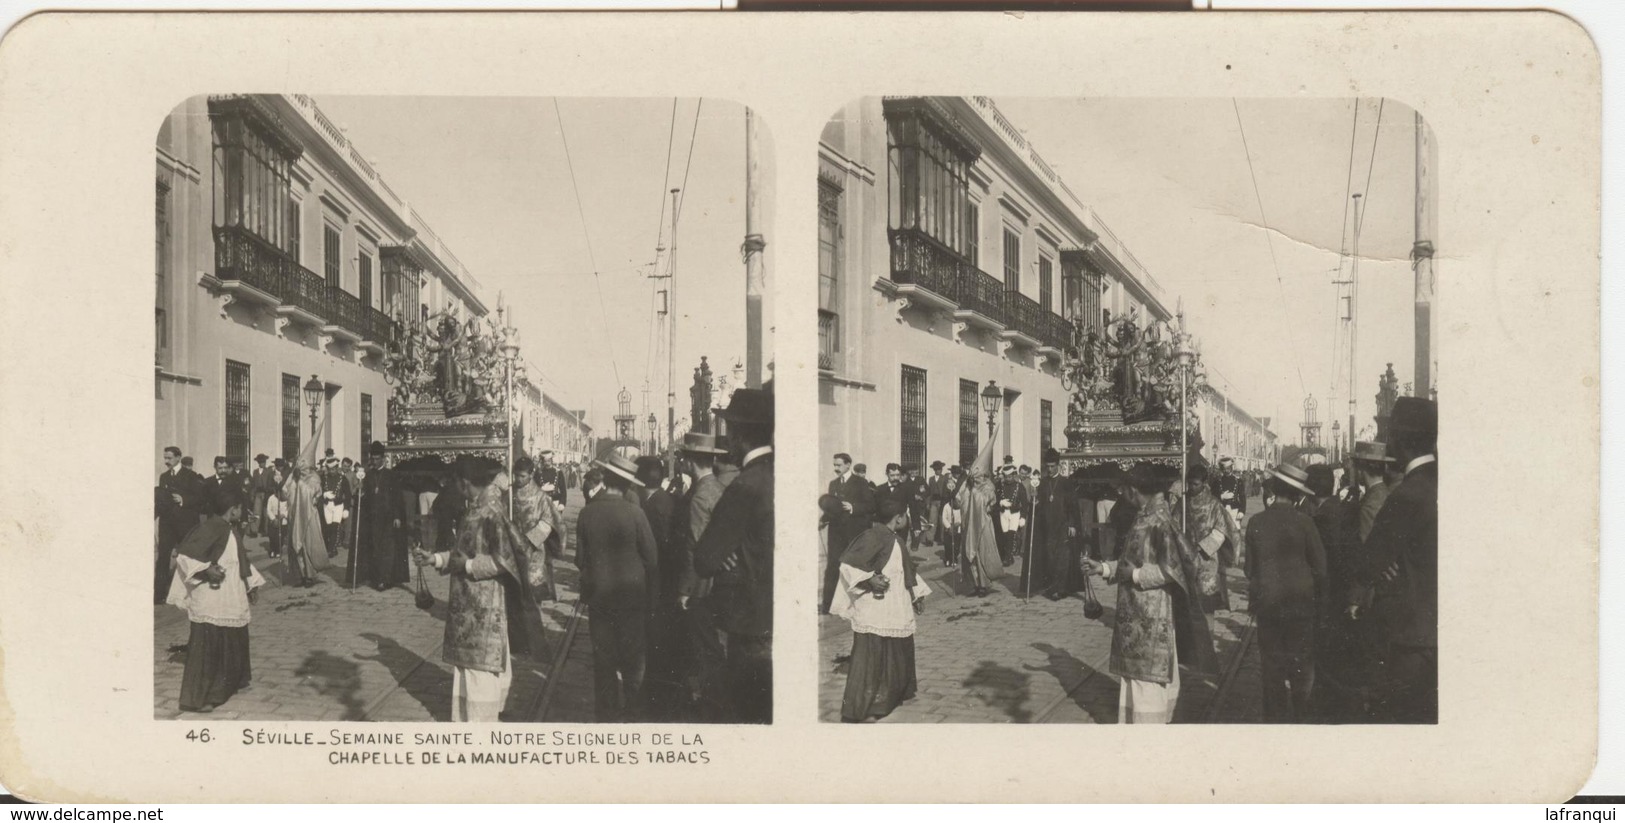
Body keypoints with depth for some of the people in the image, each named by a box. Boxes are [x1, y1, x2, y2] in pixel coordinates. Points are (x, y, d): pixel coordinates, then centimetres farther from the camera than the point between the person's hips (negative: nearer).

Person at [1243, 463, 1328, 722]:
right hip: (1300, 603, -2)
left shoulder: (1255, 522, -3)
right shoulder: (1303, 522, -10)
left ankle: (1276, 718, 13)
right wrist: (1318, 598, 9)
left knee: (1272, 665, 9)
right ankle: (1300, 717, 6)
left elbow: (1250, 568, 4)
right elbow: (1319, 567, -5)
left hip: (1266, 604, 2)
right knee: (1301, 666, 6)